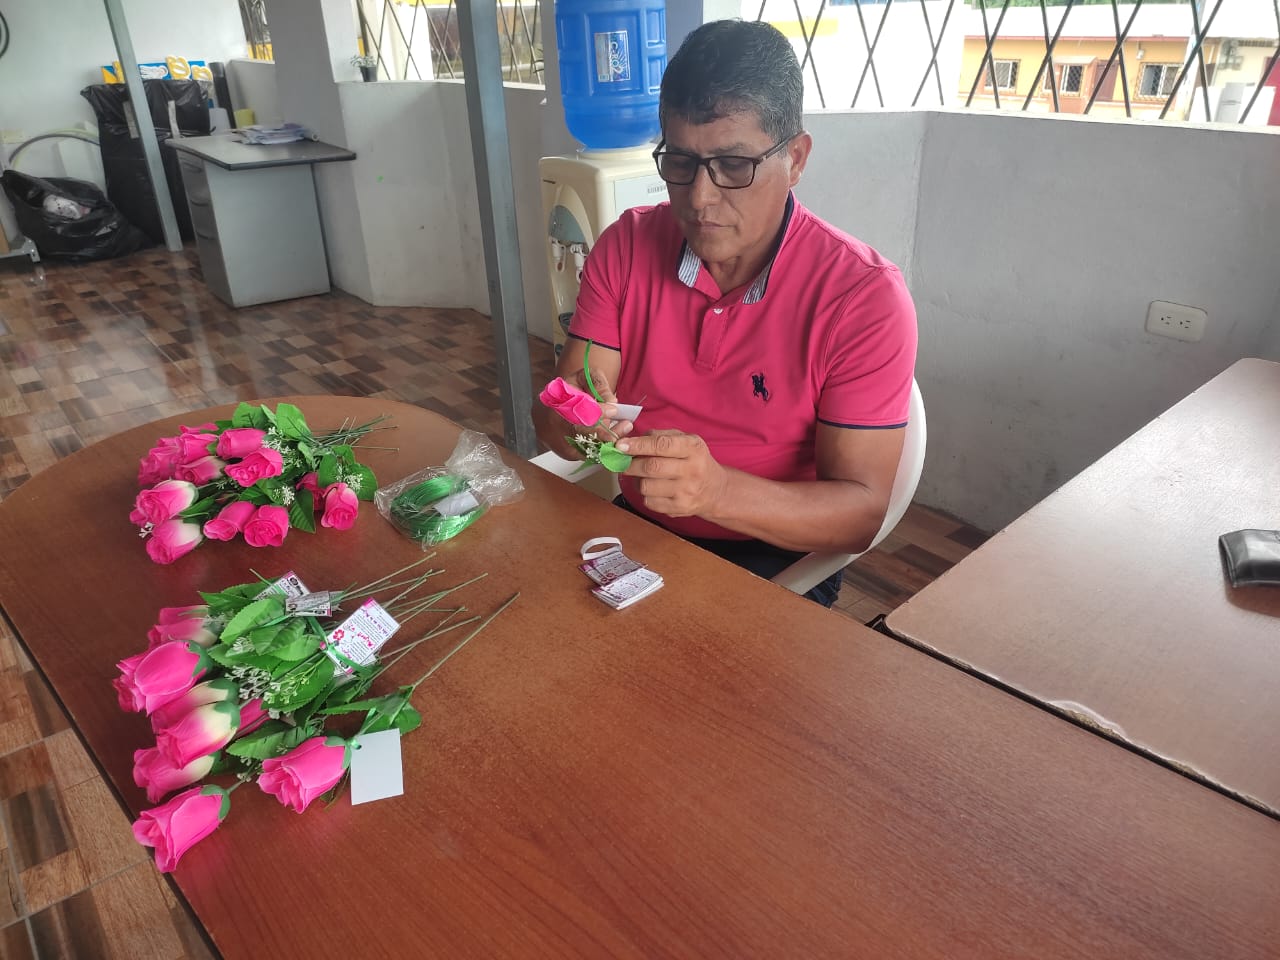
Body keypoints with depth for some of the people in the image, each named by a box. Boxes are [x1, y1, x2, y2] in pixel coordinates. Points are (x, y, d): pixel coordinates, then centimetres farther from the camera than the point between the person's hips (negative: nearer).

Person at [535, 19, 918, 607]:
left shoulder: (865, 297, -15)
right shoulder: (625, 248, -2)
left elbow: (861, 513, -17)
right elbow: (555, 413, -5)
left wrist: (717, 489, -35)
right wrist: (577, 422, -30)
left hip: (775, 559, -3)